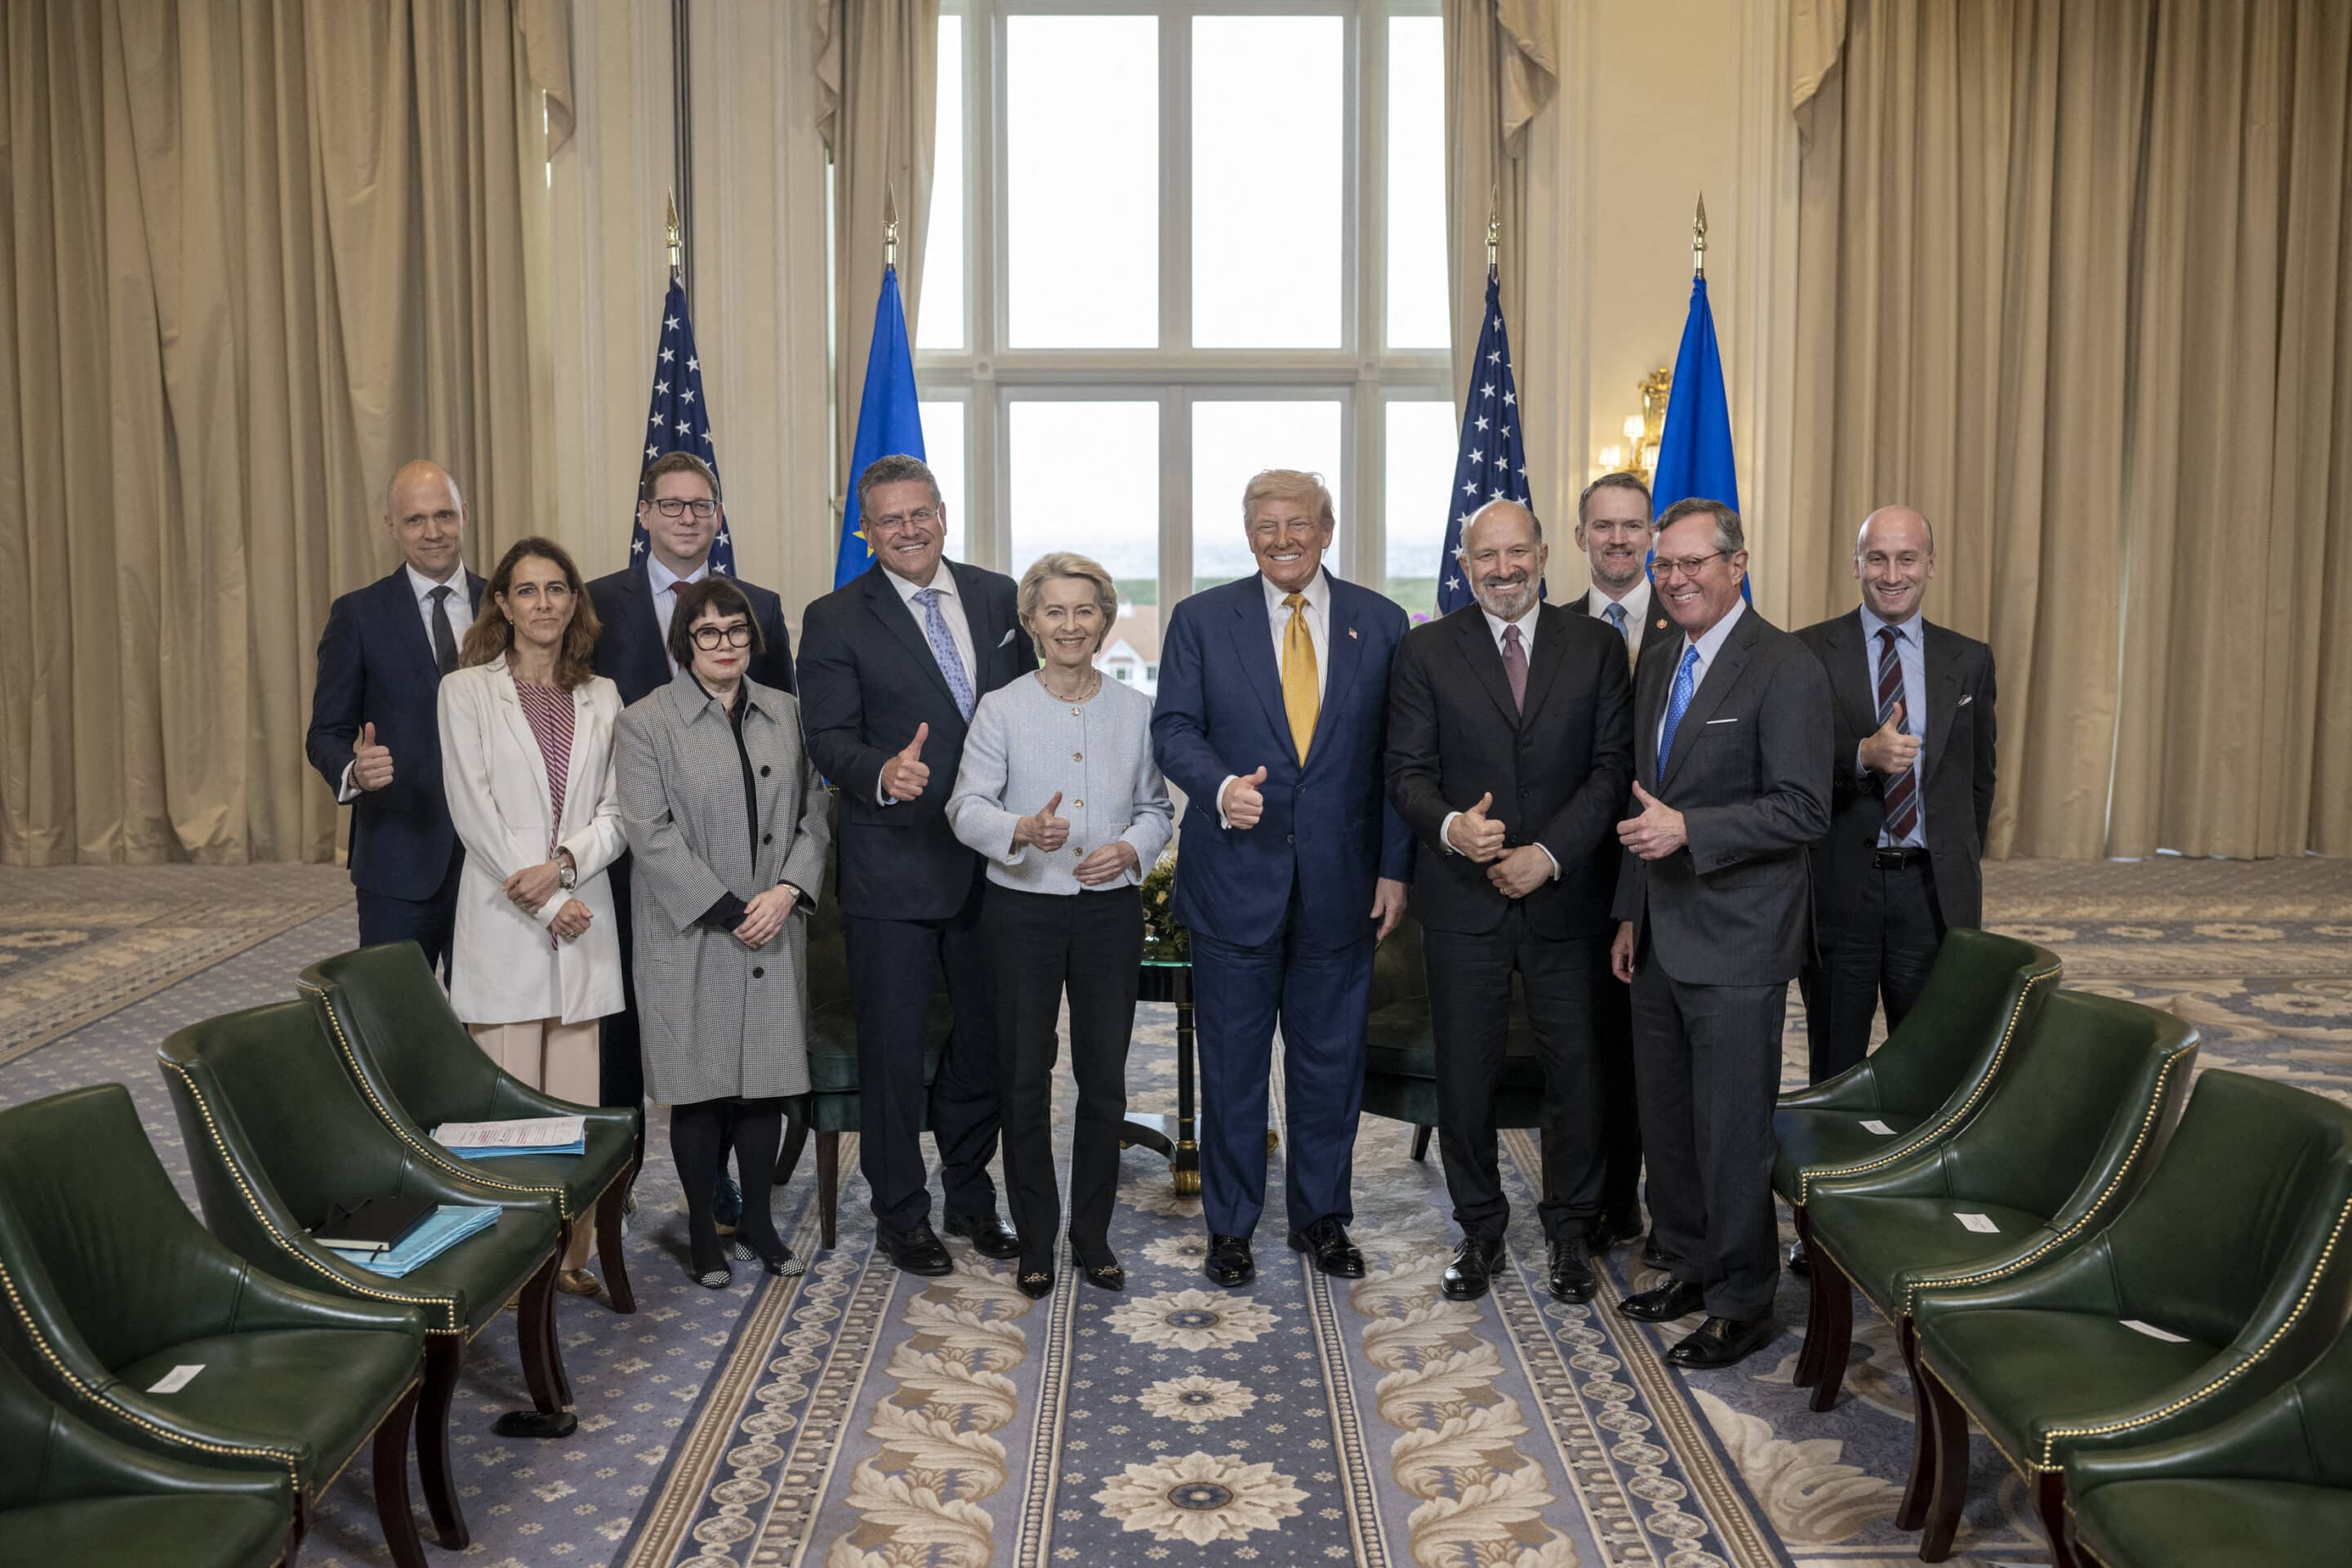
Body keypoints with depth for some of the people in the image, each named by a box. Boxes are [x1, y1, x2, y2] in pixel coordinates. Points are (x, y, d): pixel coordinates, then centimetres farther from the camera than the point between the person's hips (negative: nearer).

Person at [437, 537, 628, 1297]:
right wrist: (548, 903, -11)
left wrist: (563, 863, -12)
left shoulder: (601, 697, 11)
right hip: (503, 920, -3)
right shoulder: (466, 691, 0)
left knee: (576, 1098, 5)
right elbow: (474, 813, -6)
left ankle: (570, 1253, 15)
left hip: (582, 918, 3)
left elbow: (616, 811, 6)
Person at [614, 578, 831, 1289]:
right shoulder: (646, 723, -3)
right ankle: (702, 1231, 18)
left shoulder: (785, 713, 10)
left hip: (774, 932, 4)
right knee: (700, 1083, 4)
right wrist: (729, 911, -14)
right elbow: (651, 835, -10)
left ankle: (757, 1221, 23)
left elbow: (814, 812, 8)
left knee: (770, 1074, 8)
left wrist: (786, 891, -8)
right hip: (691, 935, -3)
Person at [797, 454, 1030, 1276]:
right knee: (891, 1047, 5)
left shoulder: (998, 597, 7)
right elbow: (829, 737, -9)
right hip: (894, 867, -4)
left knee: (986, 1038, 14)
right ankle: (901, 1213, 22)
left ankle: (970, 1197, 32)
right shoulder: (835, 619, -4)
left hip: (994, 860, 4)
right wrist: (882, 773, -31)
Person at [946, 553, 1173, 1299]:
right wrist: (1021, 832, -27)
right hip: (1025, 908, -2)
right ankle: (1035, 1239, 20)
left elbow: (1156, 807, 10)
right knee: (1025, 1075, 5)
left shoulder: (1135, 711, 7)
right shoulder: (1000, 709, 0)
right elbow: (967, 805, -7)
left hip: (1111, 908, 2)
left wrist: (1130, 847, -11)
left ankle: (1093, 1234, 22)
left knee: (1105, 1076, 7)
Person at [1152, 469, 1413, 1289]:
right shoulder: (1201, 620, 2)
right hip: (1234, 878, -1)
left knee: (1331, 1058, 11)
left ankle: (1322, 1216, 28)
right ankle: (1230, 1226, 23)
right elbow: (1173, 728, -3)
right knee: (1232, 1061, 8)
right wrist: (1221, 787, -23)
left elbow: (1397, 755, 4)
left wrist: (1394, 867, -1)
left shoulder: (1380, 624, 5)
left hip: (1341, 881, 1)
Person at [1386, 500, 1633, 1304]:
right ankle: (1479, 1230, 24)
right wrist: (1450, 826, -21)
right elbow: (1407, 771, 0)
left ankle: (1569, 1231, 24)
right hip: (1463, 898, 0)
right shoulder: (1425, 650, 3)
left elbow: (1613, 766, -1)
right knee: (1465, 1072, 7)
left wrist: (1549, 854, -12)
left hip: (1565, 892, 0)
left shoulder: (1596, 646, 5)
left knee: (1574, 1066, 6)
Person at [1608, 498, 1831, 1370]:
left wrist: (1687, 830, -23)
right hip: (1661, 937, 8)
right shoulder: (1657, 668, 13)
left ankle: (1743, 1304, 16)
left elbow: (1803, 812, -18)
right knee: (1665, 1119, 16)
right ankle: (1690, 1268, 33)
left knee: (1731, 1131, 1)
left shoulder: (1785, 671, -13)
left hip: (1736, 945, -8)